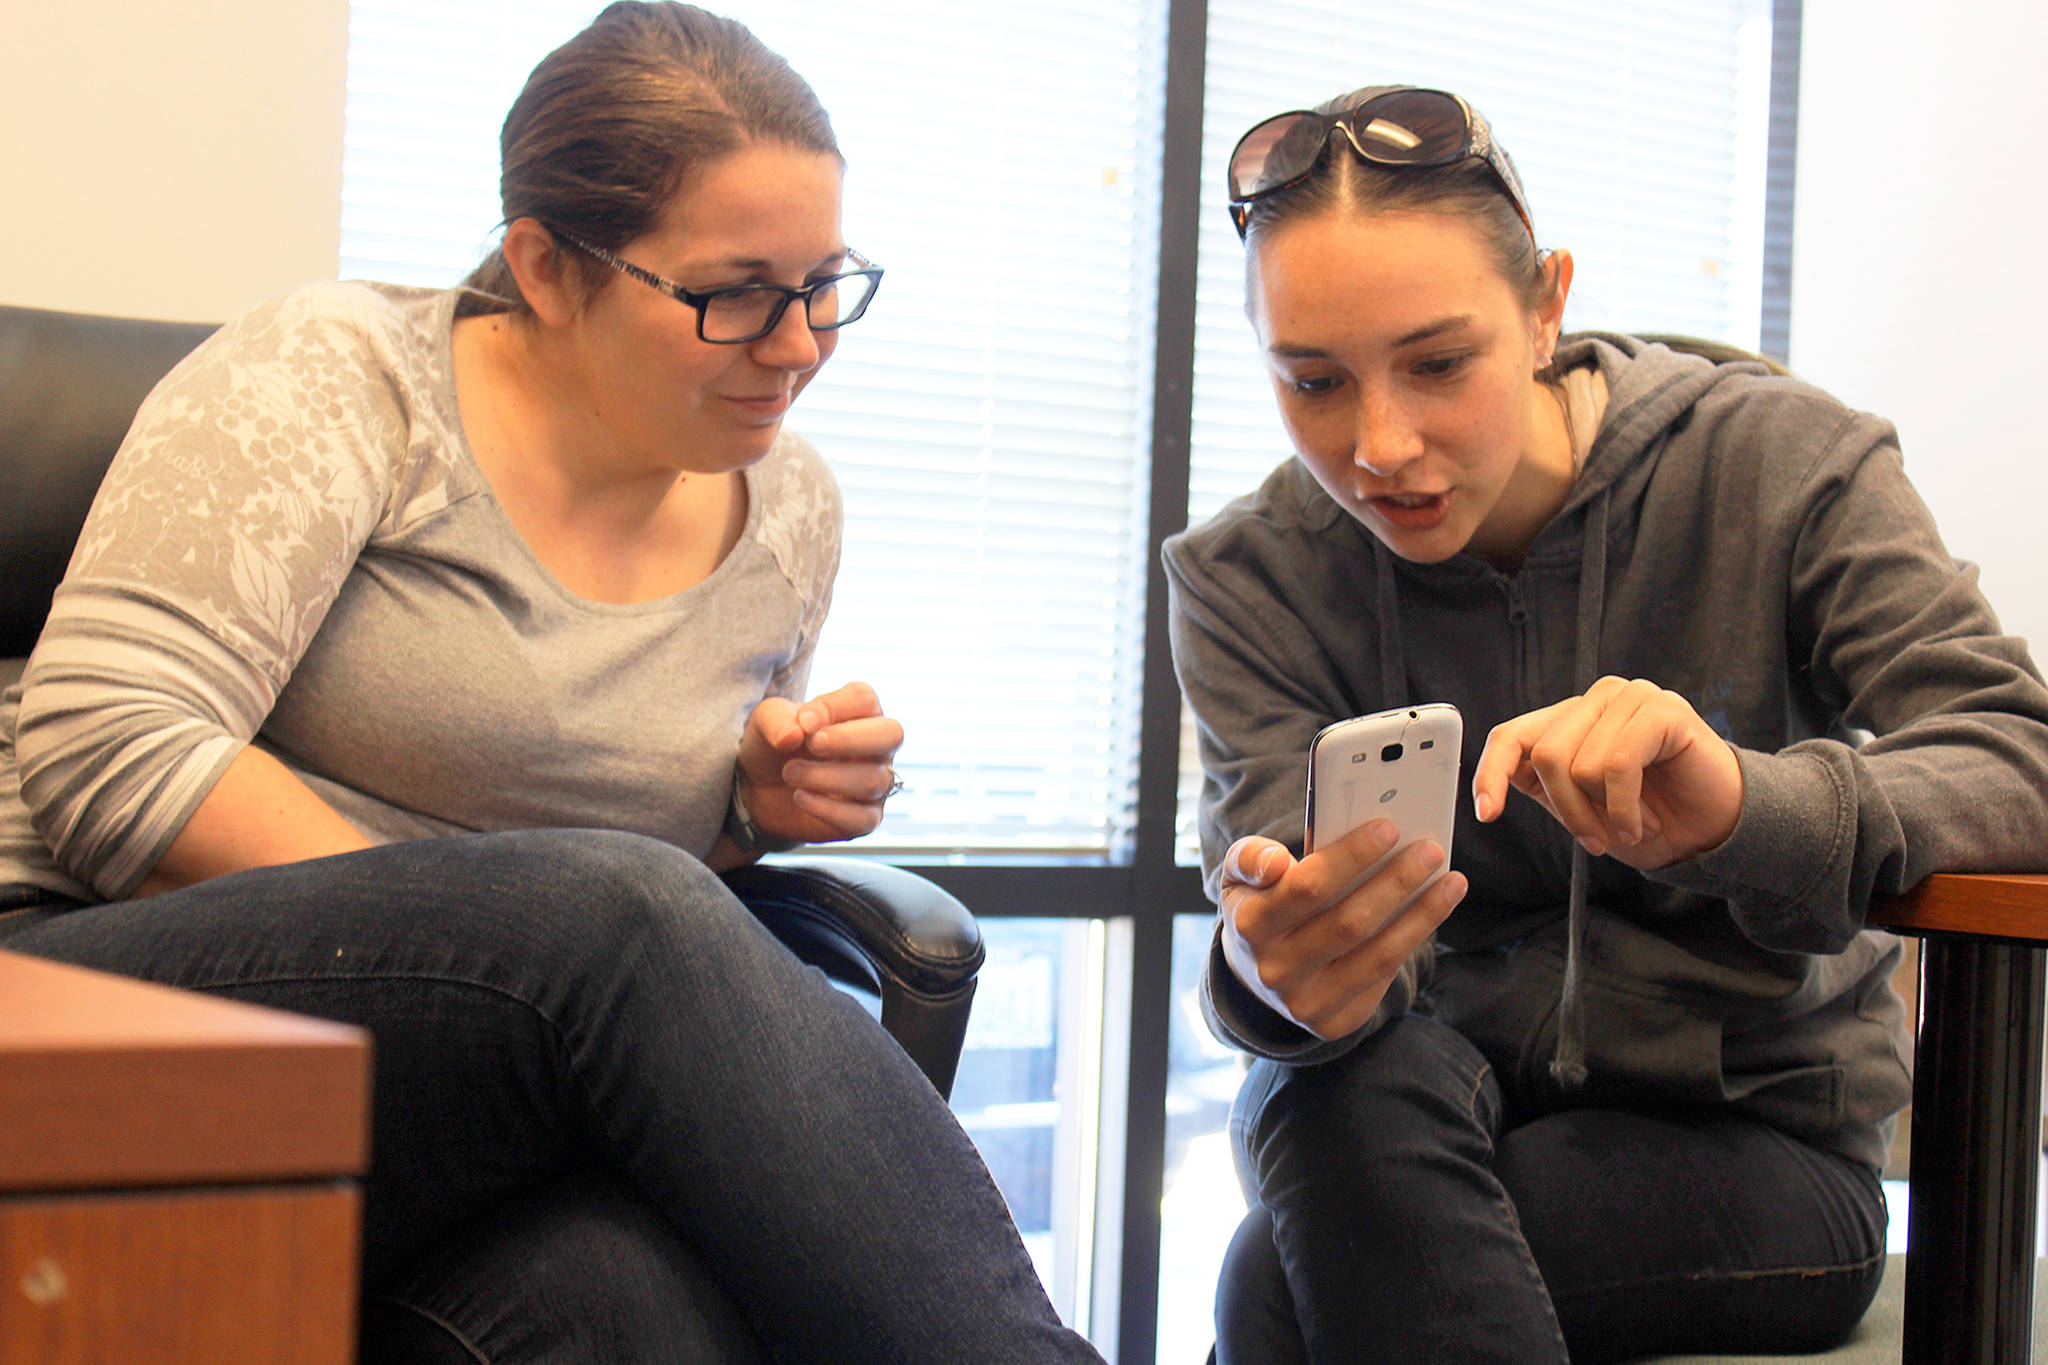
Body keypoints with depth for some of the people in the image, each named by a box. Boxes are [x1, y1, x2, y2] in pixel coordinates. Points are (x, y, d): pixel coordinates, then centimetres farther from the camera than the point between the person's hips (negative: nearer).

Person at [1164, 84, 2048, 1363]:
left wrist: (1743, 806, -41)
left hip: (1749, 1123, -3)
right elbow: (1294, 920, -17)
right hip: (1421, 1093, 3)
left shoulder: (1778, 464, -8)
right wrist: (1277, 975, -44)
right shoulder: (1249, 576, -4)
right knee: (1353, 1081, -34)